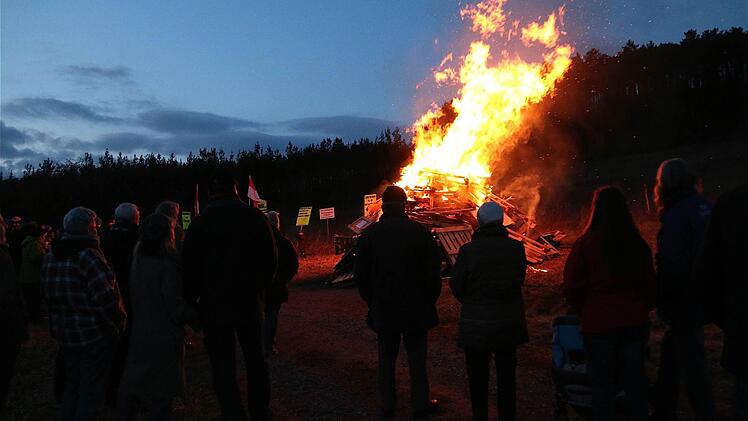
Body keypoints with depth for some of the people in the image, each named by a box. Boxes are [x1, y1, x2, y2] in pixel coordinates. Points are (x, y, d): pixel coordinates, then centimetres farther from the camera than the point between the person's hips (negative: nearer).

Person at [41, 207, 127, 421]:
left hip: (64, 333, 8)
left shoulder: (49, 258, 6)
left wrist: (62, 323, 17)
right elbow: (106, 299, -23)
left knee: (72, 385, 22)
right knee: (92, 390, 4)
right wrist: (119, 322, -9)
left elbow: (47, 295, 12)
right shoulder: (89, 257, -20)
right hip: (95, 334, -8)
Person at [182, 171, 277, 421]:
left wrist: (190, 303, 4)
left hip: (214, 306, -2)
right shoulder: (255, 217, -2)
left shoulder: (200, 222, -5)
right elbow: (271, 260, -1)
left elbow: (190, 268, -6)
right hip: (250, 303, 2)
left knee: (223, 367, 7)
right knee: (255, 358, 18)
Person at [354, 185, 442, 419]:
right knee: (416, 358, 10)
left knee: (386, 359, 13)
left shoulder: (368, 235, -3)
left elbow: (360, 275, 1)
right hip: (415, 309, -1)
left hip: (382, 310, 2)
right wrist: (429, 300, 5)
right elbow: (433, 270, -7)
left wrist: (372, 302, 11)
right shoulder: (419, 231, -8)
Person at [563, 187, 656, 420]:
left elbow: (572, 287, -7)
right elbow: (650, 285, 8)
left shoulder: (585, 244, -11)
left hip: (598, 324, -3)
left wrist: (584, 313, 10)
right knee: (635, 381, 15)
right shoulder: (639, 244, -1)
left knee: (602, 383, 11)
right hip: (635, 322, 3)